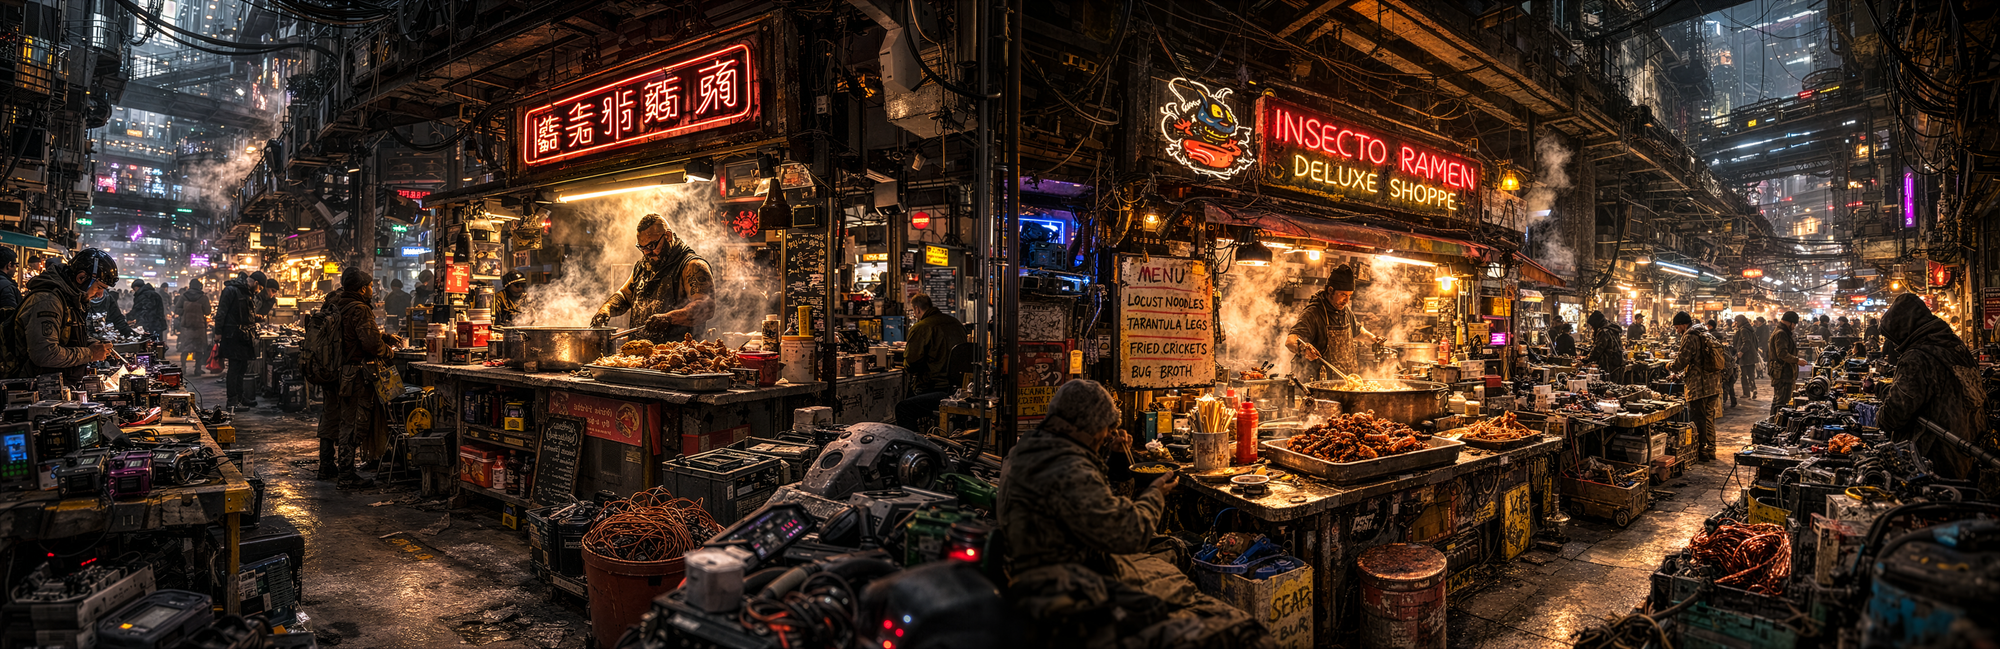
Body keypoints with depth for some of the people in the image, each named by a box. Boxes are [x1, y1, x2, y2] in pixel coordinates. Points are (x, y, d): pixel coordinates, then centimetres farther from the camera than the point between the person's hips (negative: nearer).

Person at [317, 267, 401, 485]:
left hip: (332, 372, 9)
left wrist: (387, 337, 20)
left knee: (331, 420, 19)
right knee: (351, 424, -1)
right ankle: (346, 474, 3)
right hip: (354, 376, -9)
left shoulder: (334, 304, 10)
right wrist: (388, 352, -7)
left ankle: (326, 467, 31)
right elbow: (370, 342, -25)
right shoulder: (359, 310, -18)